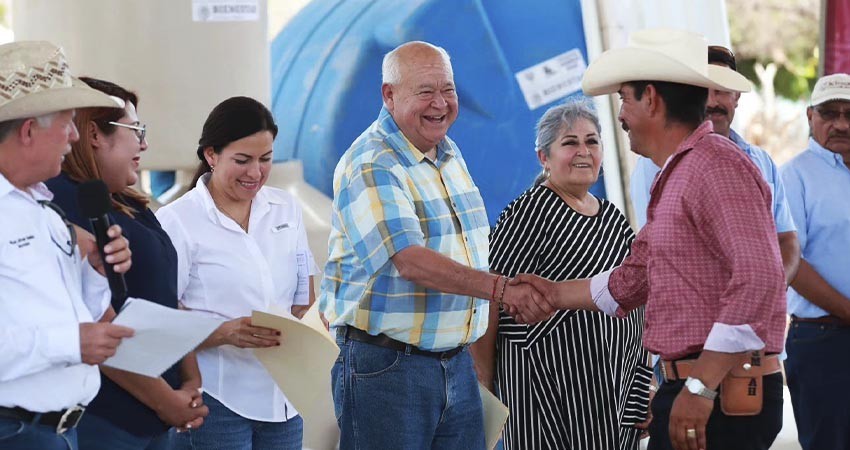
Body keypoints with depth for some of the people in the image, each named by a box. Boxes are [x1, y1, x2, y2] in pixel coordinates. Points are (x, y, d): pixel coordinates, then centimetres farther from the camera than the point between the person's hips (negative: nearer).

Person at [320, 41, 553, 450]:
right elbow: (411, 262, -26)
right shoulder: (369, 167, -15)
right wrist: (503, 289, -32)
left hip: (457, 364, 8)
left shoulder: (449, 153, 13)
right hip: (387, 366, -8)